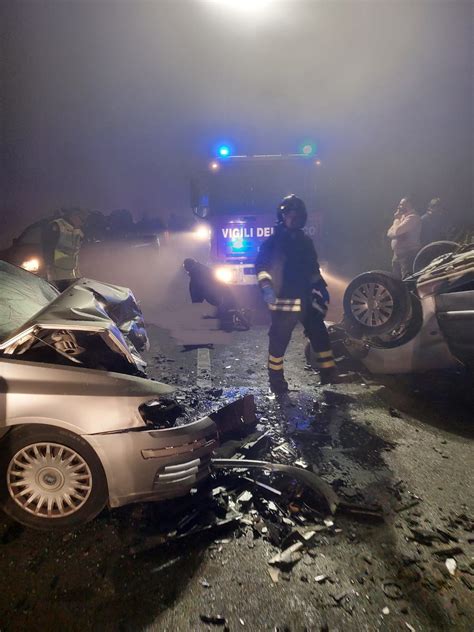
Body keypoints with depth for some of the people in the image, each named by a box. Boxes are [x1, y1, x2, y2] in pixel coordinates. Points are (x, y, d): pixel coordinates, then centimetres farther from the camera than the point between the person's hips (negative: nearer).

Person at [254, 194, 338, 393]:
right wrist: (266, 286, -24)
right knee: (279, 340, 2)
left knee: (320, 334, 6)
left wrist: (321, 287, 18)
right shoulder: (273, 241, -2)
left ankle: (329, 375, 18)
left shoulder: (305, 241, 16)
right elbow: (261, 265, -9)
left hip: (306, 299, 6)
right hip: (283, 300, -5)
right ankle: (276, 379, 19)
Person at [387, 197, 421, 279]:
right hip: (397, 255, 10)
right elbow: (389, 233, 14)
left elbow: (397, 231, -21)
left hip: (409, 255, -10)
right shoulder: (402, 217, 20)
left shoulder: (412, 217, -11)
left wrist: (397, 219, -3)